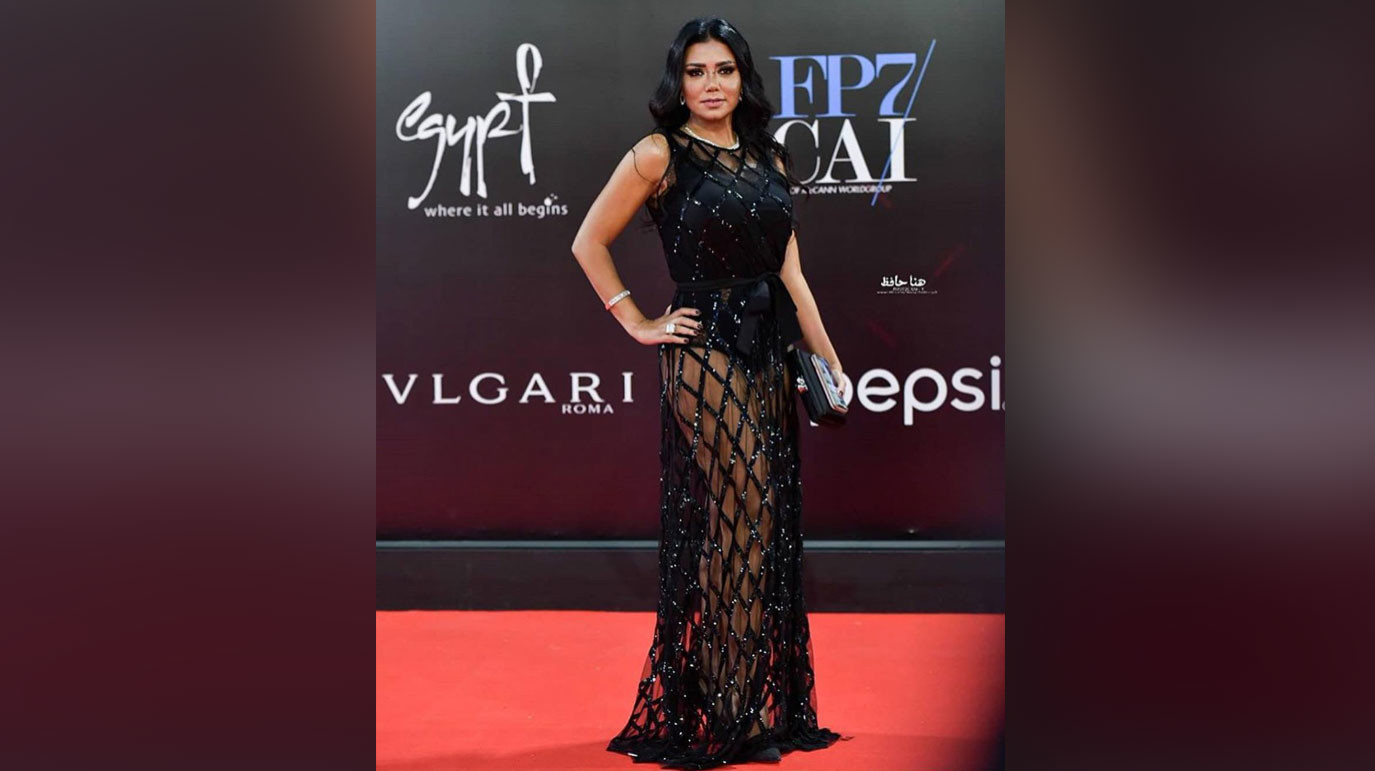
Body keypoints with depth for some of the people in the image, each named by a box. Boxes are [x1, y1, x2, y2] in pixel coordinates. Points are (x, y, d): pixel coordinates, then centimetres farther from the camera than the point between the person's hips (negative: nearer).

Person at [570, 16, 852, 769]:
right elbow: (589, 243, -1)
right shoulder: (659, 155, -3)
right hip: (705, 356, -6)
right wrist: (639, 324, -4)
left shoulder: (769, 158, 14)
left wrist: (831, 362, 7)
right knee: (742, 518, -8)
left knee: (769, 524, 7)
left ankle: (757, 706, 18)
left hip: (768, 355, 6)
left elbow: (790, 271, 12)